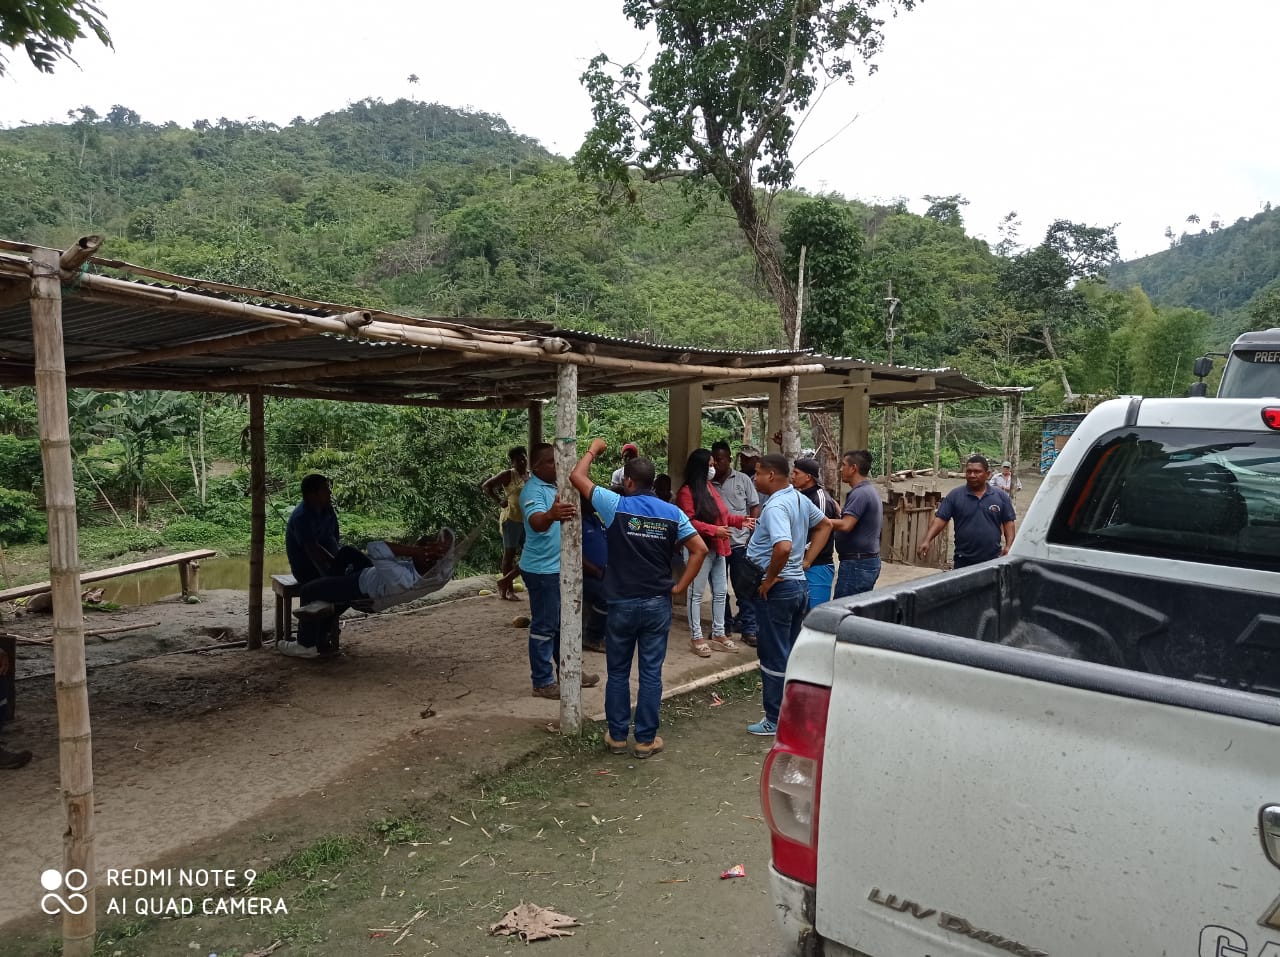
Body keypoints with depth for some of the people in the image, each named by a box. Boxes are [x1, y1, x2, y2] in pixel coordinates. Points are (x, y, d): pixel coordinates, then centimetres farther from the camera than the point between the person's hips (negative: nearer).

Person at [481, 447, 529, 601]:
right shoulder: (508, 475, -6)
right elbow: (486, 486, -9)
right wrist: (500, 501, -14)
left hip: (527, 520, 7)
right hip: (512, 519, -7)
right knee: (509, 554, 0)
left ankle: (505, 581, 15)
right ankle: (508, 589, 7)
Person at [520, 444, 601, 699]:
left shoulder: (552, 486, 10)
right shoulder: (533, 491, -21)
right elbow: (535, 522, -43)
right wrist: (551, 515, -61)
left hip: (558, 568, 10)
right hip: (542, 570, -10)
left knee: (562, 623, 19)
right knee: (544, 627, -1)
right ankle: (542, 682, 9)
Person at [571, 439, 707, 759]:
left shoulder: (616, 505, -9)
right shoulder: (672, 513, -1)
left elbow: (577, 477, 0)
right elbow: (699, 549, -4)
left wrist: (593, 450, 17)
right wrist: (679, 587, 1)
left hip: (622, 604, -2)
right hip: (658, 604, 2)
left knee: (618, 673, 12)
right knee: (651, 673, 7)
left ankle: (617, 736, 20)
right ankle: (646, 739, 14)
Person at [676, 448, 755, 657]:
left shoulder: (710, 487, 15)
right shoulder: (686, 492, -12)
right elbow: (689, 522, -19)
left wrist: (741, 520, 12)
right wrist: (714, 530, -24)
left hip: (718, 549, 9)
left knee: (720, 593, 13)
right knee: (696, 594, -1)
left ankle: (718, 634, 23)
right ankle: (696, 637, 7)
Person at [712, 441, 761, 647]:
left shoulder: (743, 480, 2)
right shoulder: (709, 485, 5)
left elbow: (755, 507, 3)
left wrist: (752, 533, -6)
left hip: (740, 542, -3)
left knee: (744, 588, 1)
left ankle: (749, 629, 7)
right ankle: (725, 626, 25)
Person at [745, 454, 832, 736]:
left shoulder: (775, 506, -22)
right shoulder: (799, 499, 7)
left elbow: (783, 547, -36)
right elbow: (825, 525, 21)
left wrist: (768, 580, -21)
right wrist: (806, 561, 13)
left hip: (777, 589, -9)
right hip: (800, 585, 9)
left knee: (774, 657, 3)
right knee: (793, 653, 18)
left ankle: (775, 721, 13)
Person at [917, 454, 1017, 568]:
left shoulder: (1000, 496, 3)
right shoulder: (954, 495, -1)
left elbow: (1008, 522, 6)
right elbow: (940, 519, -6)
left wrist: (1008, 546, -8)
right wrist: (927, 541, -18)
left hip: (993, 560, 1)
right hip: (963, 561, -1)